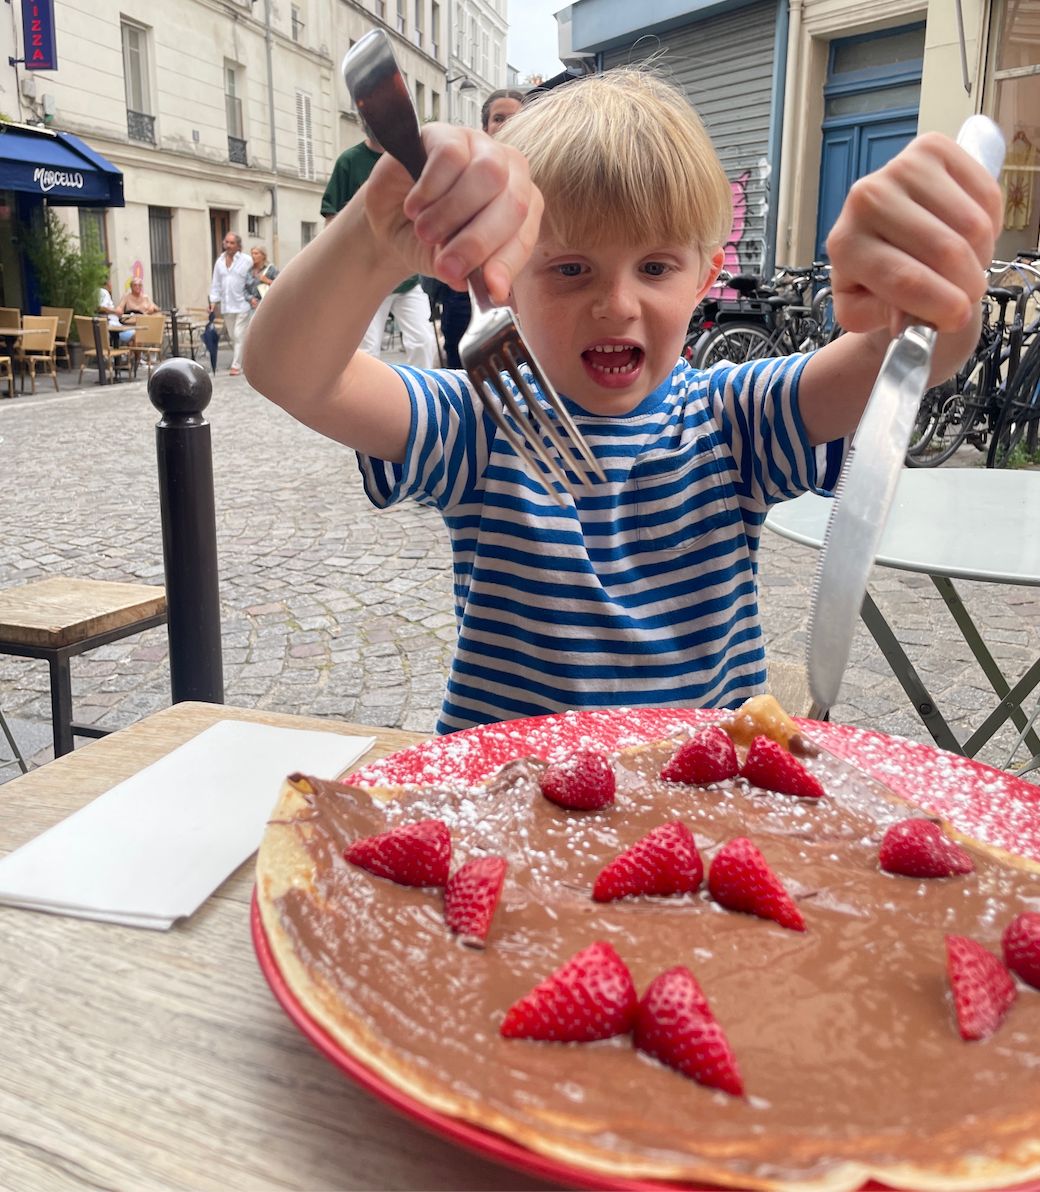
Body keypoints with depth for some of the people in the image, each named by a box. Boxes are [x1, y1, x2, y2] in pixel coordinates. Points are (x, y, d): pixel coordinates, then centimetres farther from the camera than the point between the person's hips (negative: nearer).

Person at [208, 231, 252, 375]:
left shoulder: (247, 261, -3)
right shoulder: (219, 262, 11)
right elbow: (216, 283, 13)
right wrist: (213, 301, 7)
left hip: (241, 304, -5)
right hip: (226, 305, 5)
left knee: (239, 336, -8)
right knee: (232, 336, 10)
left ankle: (236, 365, -6)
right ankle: (240, 359, 23)